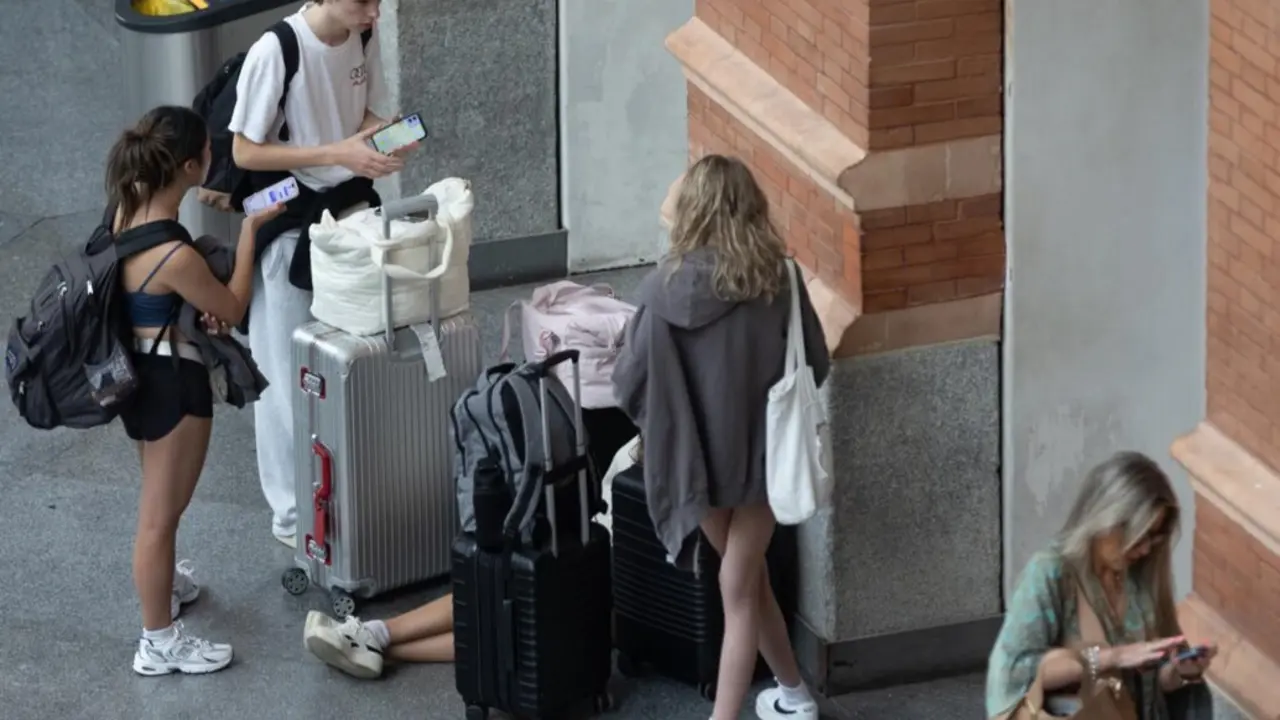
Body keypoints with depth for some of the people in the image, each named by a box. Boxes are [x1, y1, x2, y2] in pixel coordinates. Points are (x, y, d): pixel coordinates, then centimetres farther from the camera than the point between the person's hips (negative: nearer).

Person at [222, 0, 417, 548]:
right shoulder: (275, 51, -23)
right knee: (289, 373, 4)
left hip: (351, 213, 6)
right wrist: (337, 154, -24)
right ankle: (293, 512, 14)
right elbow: (245, 152, -18)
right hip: (290, 225, -6)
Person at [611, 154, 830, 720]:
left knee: (746, 582, 19)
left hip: (696, 455, 0)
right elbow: (815, 365, 0)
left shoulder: (664, 288, -14)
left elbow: (629, 382, -10)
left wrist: (665, 425, 10)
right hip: (760, 451, 0)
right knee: (741, 588, 8)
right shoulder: (776, 280, -11)